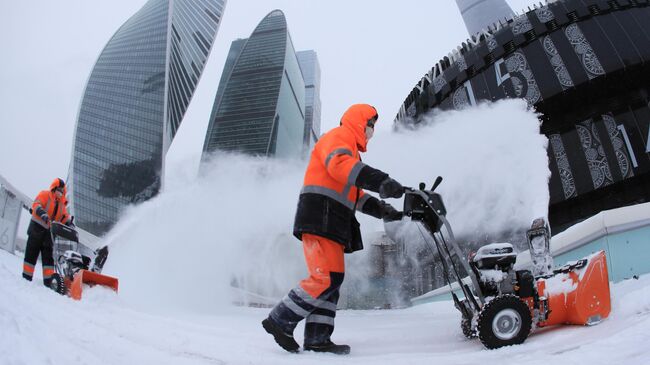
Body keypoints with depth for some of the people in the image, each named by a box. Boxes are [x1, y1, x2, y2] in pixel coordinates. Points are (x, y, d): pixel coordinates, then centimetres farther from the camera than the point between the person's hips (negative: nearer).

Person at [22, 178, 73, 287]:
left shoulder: (62, 203, 15)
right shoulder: (45, 195, -2)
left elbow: (64, 217, 10)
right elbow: (36, 204, -18)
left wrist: (68, 220, -14)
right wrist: (43, 214, -35)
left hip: (49, 232, 5)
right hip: (37, 229, -5)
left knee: (48, 256, 2)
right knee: (31, 254, -1)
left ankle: (48, 279, 1)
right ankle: (26, 276, 7)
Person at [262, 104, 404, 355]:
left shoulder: (350, 152, 32)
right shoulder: (338, 136, 1)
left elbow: (354, 194, 28)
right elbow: (338, 164, -23)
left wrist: (382, 209, 12)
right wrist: (381, 182, -33)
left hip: (332, 223, 11)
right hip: (320, 217, -10)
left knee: (331, 280, 4)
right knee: (327, 278, -17)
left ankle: (317, 339, 3)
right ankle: (280, 321, -9)